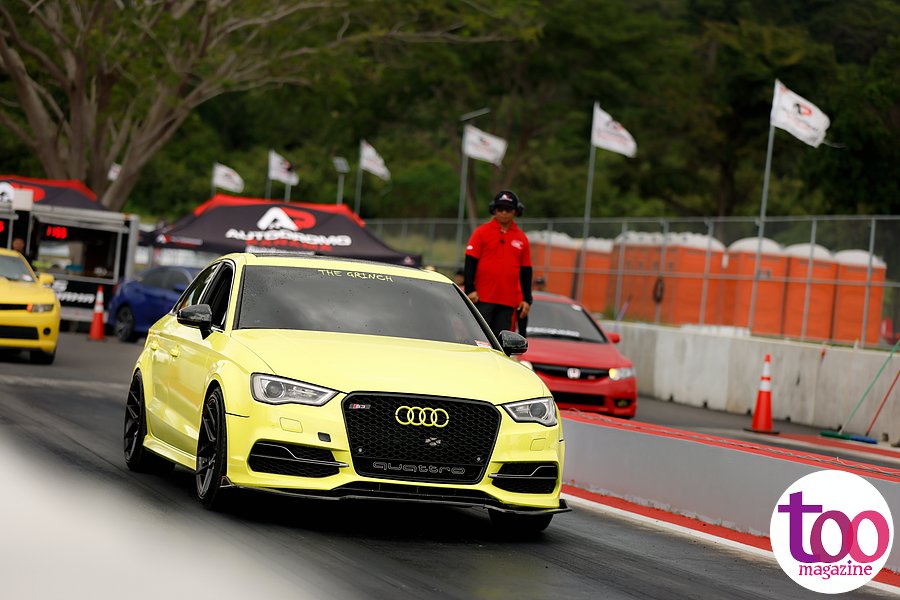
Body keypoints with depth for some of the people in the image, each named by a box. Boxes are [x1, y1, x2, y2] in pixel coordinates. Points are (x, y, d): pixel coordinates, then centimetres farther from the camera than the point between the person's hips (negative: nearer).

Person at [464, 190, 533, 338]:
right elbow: (470, 262, -1)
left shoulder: (521, 238, 11)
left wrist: (527, 299, 9)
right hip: (483, 298, -3)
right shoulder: (481, 232, 2)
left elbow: (526, 272, 14)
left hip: (509, 302, 3)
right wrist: (470, 290, -10)